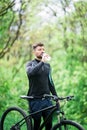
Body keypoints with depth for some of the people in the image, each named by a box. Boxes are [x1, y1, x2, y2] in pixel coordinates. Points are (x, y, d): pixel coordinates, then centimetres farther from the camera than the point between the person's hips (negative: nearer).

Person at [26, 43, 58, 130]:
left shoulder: (47, 65, 15)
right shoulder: (30, 64, -1)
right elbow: (30, 72, -25)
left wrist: (56, 97, 17)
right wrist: (42, 62, -30)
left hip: (47, 100, 4)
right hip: (35, 100, -4)